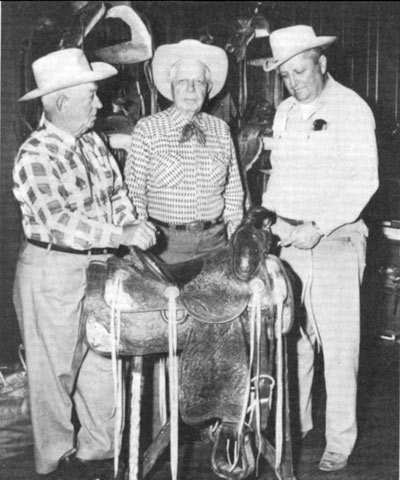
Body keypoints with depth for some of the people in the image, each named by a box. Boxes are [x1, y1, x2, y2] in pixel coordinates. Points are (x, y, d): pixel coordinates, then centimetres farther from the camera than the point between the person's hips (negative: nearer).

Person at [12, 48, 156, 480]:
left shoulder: (92, 143, 8)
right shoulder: (35, 156, -18)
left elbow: (116, 193, 15)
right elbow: (60, 223, -27)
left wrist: (133, 225, -4)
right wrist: (124, 236, -29)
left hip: (99, 267, 8)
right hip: (53, 273, -7)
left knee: (103, 361, 14)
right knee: (56, 370, 7)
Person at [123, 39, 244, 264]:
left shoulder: (221, 130, 7)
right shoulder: (147, 129, -2)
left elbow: (234, 193, 11)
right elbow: (134, 192, -3)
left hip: (215, 240, 3)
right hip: (166, 241, -2)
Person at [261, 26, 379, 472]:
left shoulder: (351, 108, -6)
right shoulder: (284, 112, 13)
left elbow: (364, 180, -12)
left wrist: (317, 228, -18)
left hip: (335, 243, -5)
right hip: (288, 242, 6)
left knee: (338, 346, 0)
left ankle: (339, 443, 12)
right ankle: (293, 425, 25)